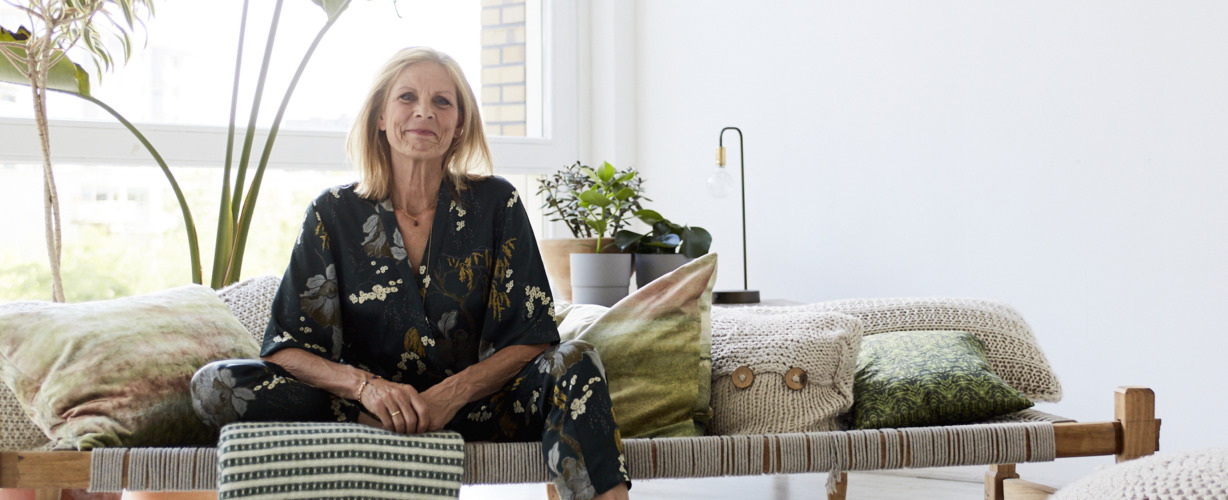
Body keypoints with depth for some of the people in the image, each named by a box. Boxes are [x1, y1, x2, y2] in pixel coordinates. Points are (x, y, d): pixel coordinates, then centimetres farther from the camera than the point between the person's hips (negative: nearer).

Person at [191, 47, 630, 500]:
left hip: (472, 407, -1)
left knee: (574, 362, -29)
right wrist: (364, 385, -25)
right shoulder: (335, 214, 2)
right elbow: (288, 347, -4)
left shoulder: (495, 204, 1)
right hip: (370, 409, 1)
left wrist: (455, 392, -22)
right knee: (215, 385, -22)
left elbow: (530, 339, -3)